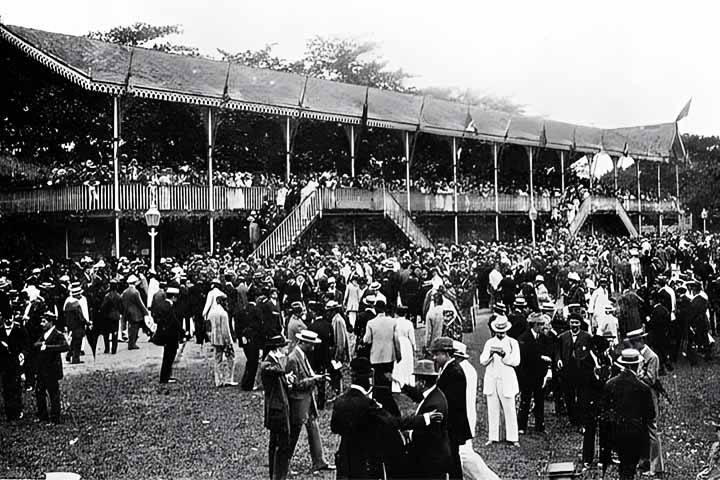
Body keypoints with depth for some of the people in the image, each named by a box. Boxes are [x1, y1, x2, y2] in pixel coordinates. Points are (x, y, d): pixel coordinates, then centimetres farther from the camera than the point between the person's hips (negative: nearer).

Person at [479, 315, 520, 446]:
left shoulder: (512, 342, 3)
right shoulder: (489, 343, 11)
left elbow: (516, 361, -6)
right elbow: (482, 362, 4)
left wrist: (503, 354, -18)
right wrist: (490, 353, -13)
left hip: (507, 380, -2)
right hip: (491, 380, 3)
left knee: (510, 410, -1)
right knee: (492, 410, 4)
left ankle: (512, 438, 5)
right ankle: (493, 437, 10)